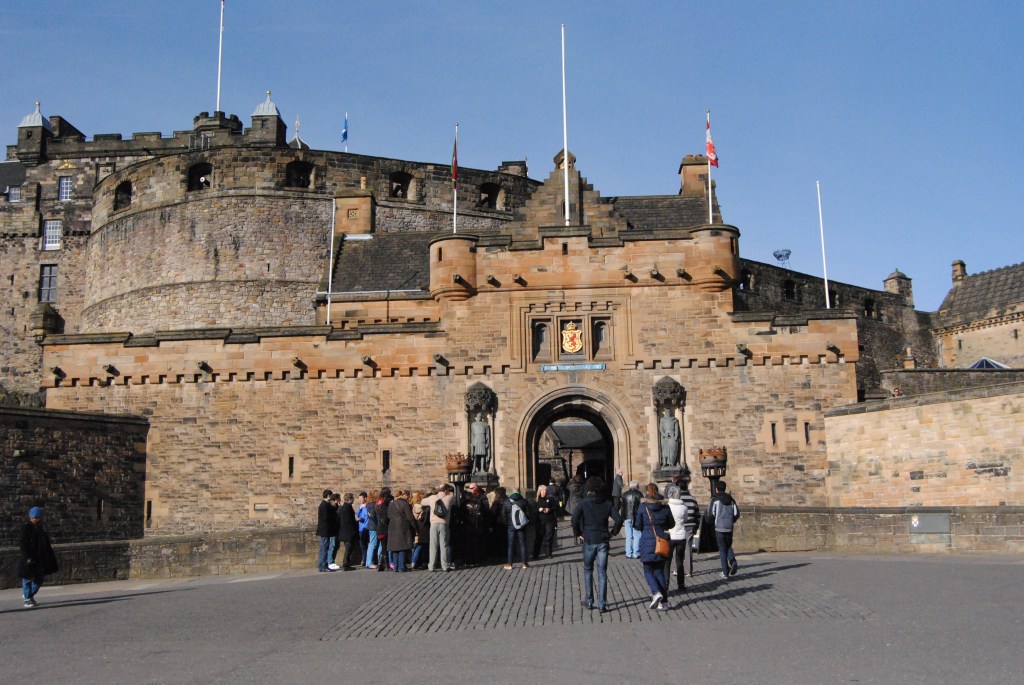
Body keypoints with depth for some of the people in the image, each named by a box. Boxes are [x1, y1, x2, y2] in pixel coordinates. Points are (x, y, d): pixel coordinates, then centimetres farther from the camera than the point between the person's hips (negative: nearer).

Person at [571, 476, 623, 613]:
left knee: (588, 571, 16)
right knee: (602, 572, 5)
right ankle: (602, 604, 1)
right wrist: (612, 533, 5)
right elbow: (618, 519, -6)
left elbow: (575, 519, -16)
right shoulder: (607, 503, 3)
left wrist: (578, 534, -3)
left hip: (588, 541, -1)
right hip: (603, 541, 2)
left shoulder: (584, 503, -4)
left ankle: (588, 601, 17)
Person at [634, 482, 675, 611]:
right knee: (660, 571, 10)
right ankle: (664, 601, 7)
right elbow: (671, 524, 11)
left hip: (647, 541, -3)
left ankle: (656, 592, -17)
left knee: (648, 571, 7)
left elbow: (637, 525, -5)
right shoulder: (665, 506, 2)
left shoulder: (642, 506, -7)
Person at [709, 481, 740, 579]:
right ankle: (733, 562, -6)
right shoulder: (730, 499, 8)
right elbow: (737, 513, 3)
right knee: (728, 546, 21)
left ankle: (725, 572, 2)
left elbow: (711, 514, -11)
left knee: (722, 549, 3)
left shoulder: (715, 499, -5)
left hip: (719, 527, -3)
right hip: (729, 528, 4)